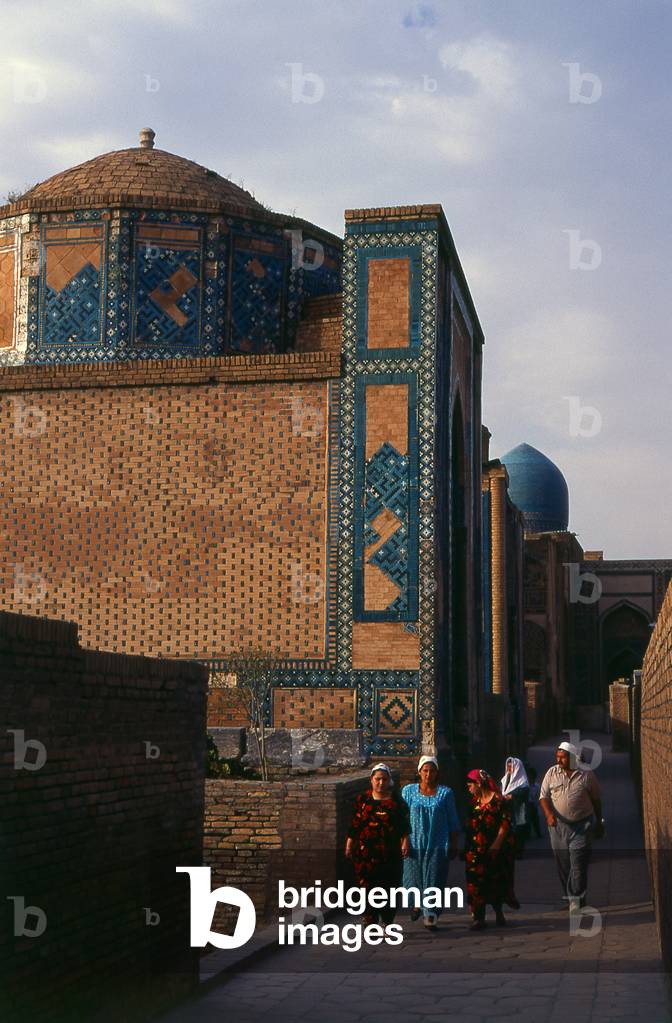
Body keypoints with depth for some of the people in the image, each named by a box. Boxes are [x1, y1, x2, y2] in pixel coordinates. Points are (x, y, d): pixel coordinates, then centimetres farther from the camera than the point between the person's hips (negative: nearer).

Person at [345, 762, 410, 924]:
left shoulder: (397, 801, 5)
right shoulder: (362, 800, 7)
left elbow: (404, 826, 3)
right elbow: (354, 825, 11)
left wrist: (405, 842, -10)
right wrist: (349, 844, 8)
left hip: (390, 855, 0)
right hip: (366, 854, 0)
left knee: (389, 889, 5)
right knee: (368, 888, -5)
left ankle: (388, 924, 21)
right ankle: (370, 925, -1)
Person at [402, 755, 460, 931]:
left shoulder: (445, 793, 3)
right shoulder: (408, 791, 4)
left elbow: (453, 821, 7)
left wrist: (453, 845, 5)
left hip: (438, 845, -1)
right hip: (415, 843, 1)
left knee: (434, 881, -2)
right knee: (413, 877, 2)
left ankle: (430, 916, 5)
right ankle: (417, 903, 32)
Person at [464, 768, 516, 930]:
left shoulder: (499, 800, -8)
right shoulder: (474, 801, 10)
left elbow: (506, 823, -12)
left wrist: (498, 842, -19)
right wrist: (467, 847, 10)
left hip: (496, 848, -5)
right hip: (476, 849, 5)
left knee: (497, 880, 6)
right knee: (476, 881, -3)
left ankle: (498, 912, 27)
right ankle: (478, 917, 0)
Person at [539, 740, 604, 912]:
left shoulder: (587, 774, -1)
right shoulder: (552, 773, 3)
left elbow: (596, 800, 9)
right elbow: (543, 796, 3)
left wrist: (599, 823, 13)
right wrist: (549, 814, -15)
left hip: (581, 826, -3)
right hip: (558, 825, 3)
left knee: (578, 864, -9)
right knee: (563, 864, 8)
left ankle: (576, 898, -7)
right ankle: (569, 898, 19)